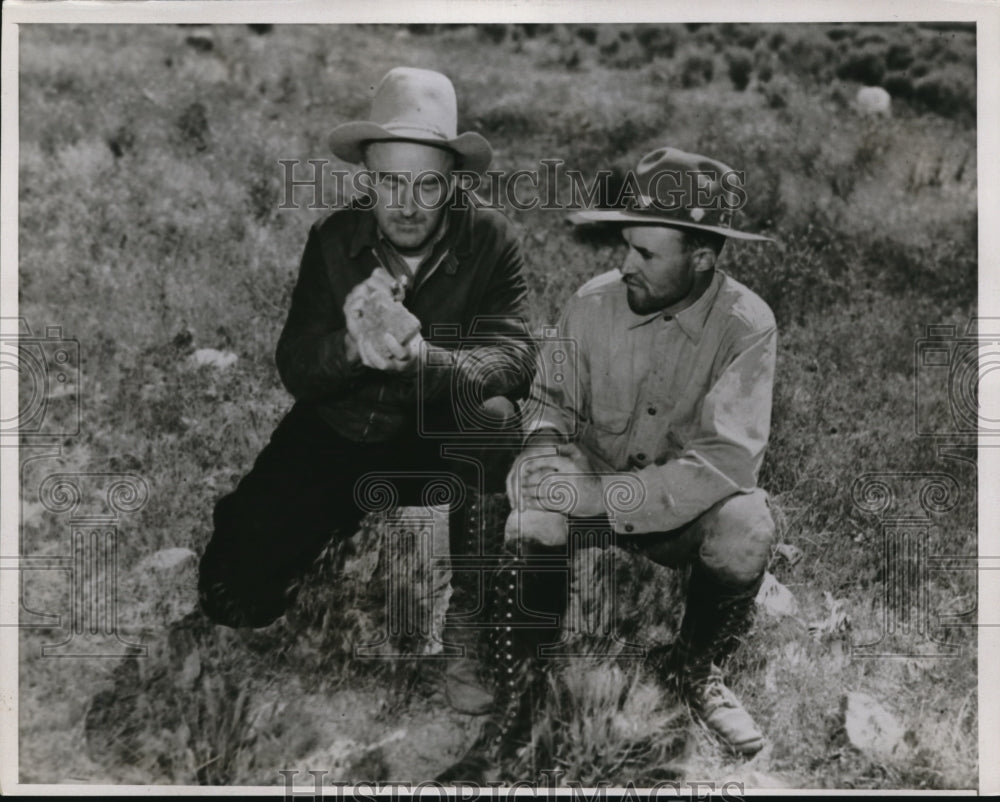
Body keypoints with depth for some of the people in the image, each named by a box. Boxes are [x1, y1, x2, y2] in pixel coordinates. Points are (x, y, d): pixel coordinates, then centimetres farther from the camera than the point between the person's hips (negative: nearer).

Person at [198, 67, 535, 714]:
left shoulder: (491, 240, -11)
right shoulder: (334, 238, -6)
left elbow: (515, 356, -22)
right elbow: (293, 367, -9)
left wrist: (423, 358, -42)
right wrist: (351, 346, -33)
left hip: (439, 441, -1)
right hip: (338, 435, 2)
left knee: (493, 415, -37)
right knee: (233, 597, -11)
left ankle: (469, 626, -19)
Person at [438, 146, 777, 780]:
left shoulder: (747, 325, -18)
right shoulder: (595, 303, -9)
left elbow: (728, 460, -26)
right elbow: (551, 405, 2)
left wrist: (603, 495, -31)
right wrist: (548, 459, -22)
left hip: (687, 508, -1)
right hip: (595, 492, 1)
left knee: (746, 526, -32)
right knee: (532, 516, -30)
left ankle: (695, 668, 1)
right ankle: (516, 703, -11)